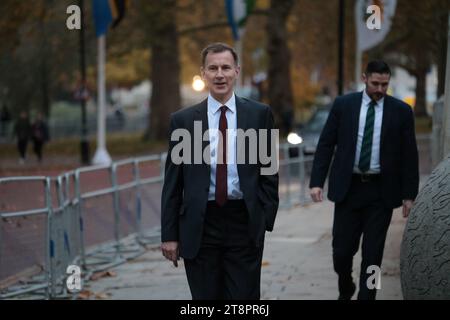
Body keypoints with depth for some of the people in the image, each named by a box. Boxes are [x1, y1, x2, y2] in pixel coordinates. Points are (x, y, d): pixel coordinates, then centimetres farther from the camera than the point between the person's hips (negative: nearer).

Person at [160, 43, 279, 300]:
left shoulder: (259, 114, 4)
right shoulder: (183, 120, 4)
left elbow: (269, 171, 6)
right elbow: (173, 182, 5)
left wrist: (266, 219, -2)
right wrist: (169, 234, 2)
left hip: (245, 224, 0)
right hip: (200, 226, 1)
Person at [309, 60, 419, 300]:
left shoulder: (401, 111, 1)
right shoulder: (343, 105, 2)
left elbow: (409, 155, 2)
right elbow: (325, 145, 3)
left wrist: (409, 194, -2)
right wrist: (316, 182, -5)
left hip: (381, 191, 0)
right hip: (348, 188, 1)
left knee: (373, 253, 0)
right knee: (342, 249, 2)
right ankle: (345, 290, 29)